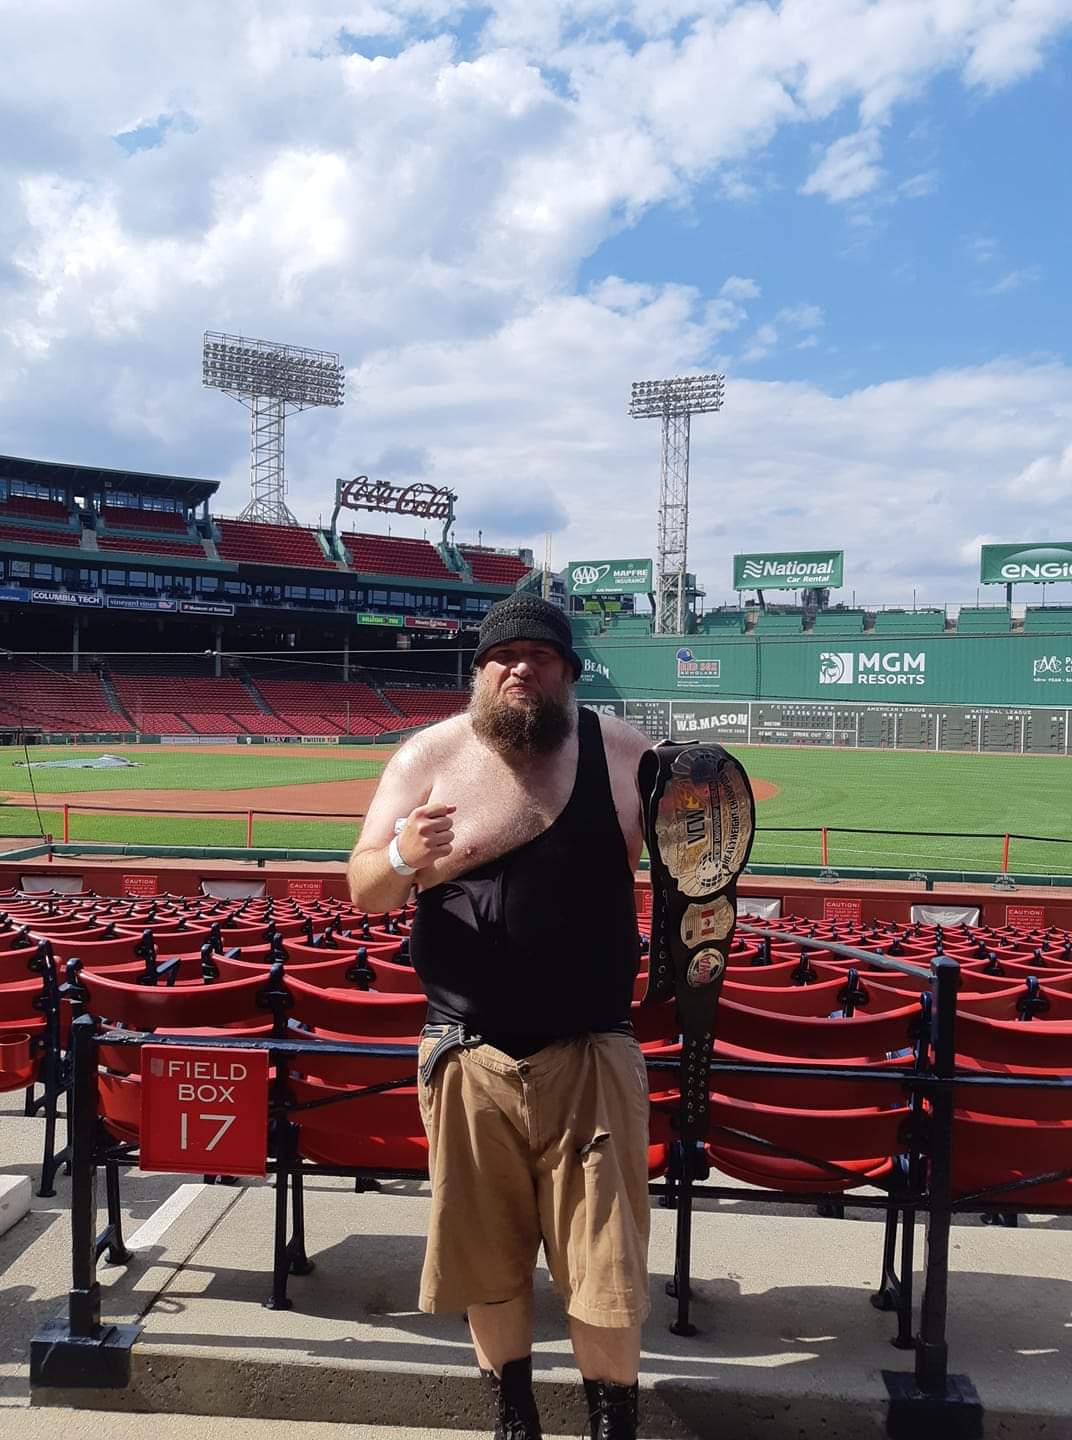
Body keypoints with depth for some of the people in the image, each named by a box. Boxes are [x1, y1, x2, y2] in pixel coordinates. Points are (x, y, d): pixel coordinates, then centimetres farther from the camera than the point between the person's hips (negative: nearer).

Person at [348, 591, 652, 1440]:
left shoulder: (625, 753, -3)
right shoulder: (431, 755, -3)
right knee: (486, 1253, 16)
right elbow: (362, 892, -2)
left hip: (590, 1055, -1)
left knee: (606, 1264, 7)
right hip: (469, 1058, 1)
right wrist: (402, 857, -25)